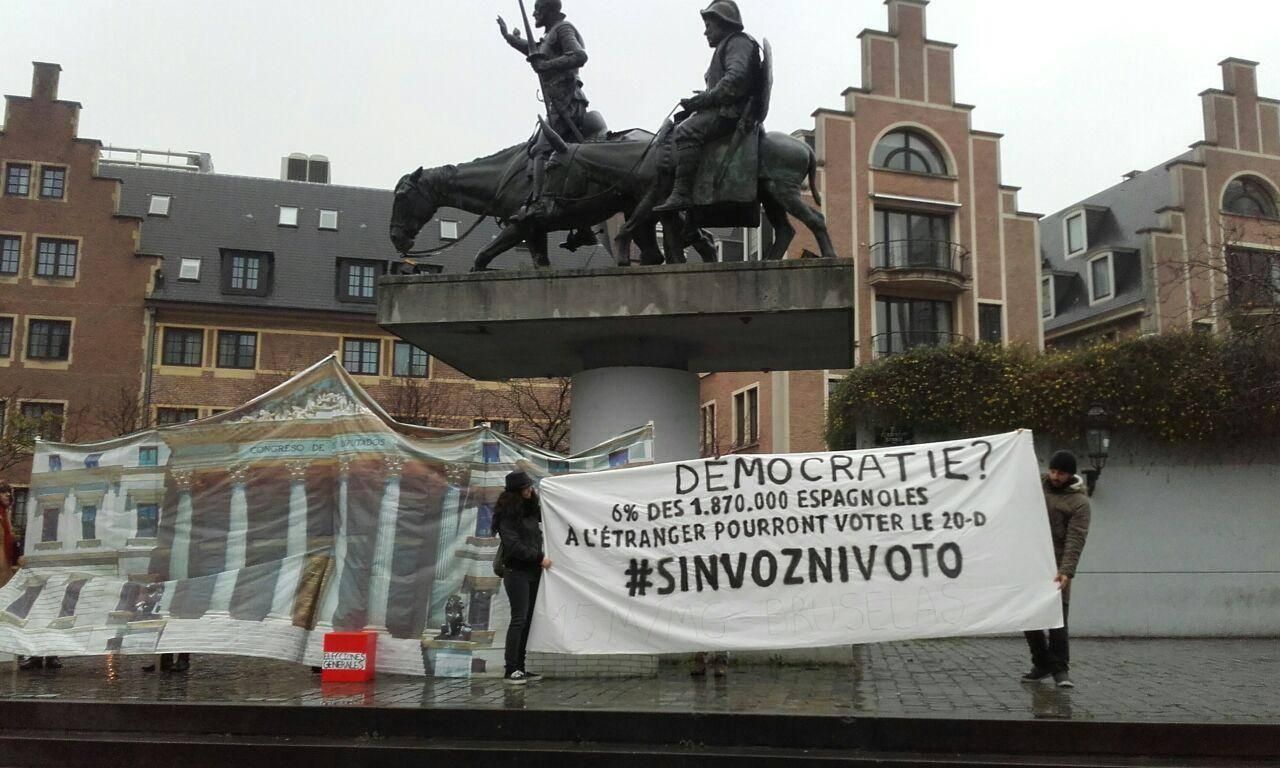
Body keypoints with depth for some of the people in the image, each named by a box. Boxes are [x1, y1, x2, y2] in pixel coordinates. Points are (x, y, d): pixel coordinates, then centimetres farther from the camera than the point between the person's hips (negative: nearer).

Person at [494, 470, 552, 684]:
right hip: (517, 572, -7)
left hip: (533, 571, 7)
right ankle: (511, 670, -3)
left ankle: (520, 667, 13)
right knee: (519, 619, -8)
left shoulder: (531, 508, 14)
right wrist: (539, 558, -14)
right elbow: (514, 545, -17)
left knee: (527, 619, 8)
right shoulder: (507, 514, -9)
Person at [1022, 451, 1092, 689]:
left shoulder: (1079, 501, -7)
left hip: (1056, 567, -5)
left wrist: (1067, 571, -27)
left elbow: (1075, 540, -14)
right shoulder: (1039, 485, 9)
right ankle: (1042, 664, 20)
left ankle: (1060, 669, 3)